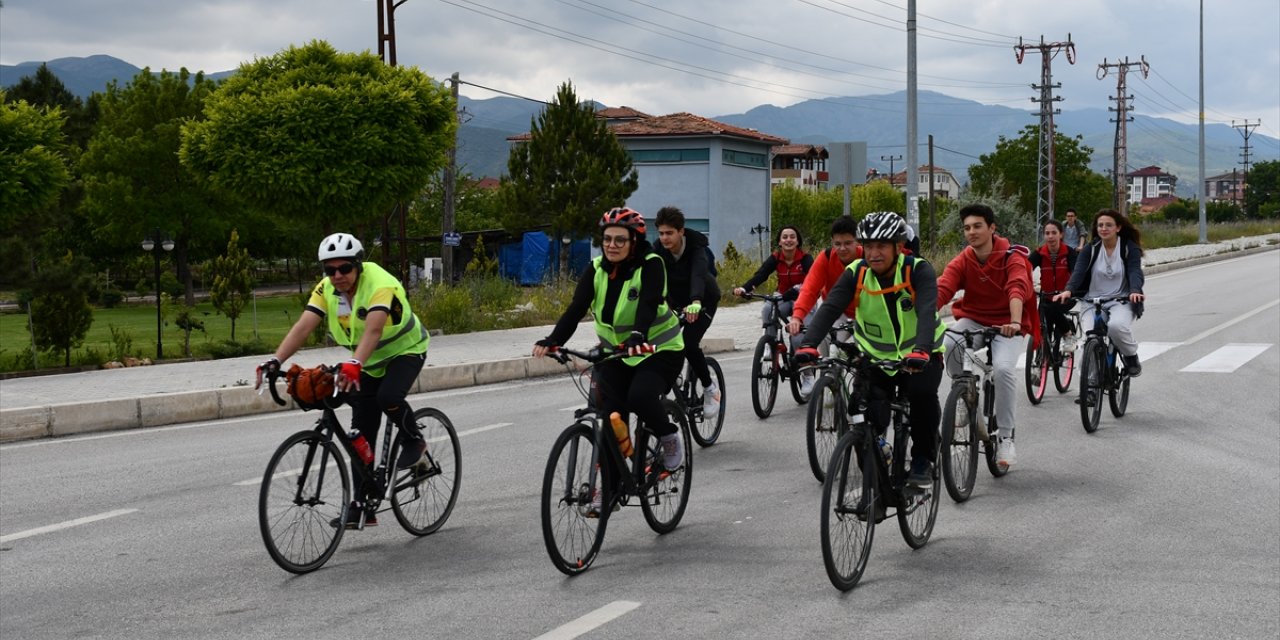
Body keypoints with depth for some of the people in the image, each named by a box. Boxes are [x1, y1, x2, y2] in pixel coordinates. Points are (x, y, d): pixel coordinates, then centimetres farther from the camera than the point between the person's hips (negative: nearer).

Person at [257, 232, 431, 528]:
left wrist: (354, 364, -64)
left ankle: (414, 440, -6)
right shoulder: (326, 289, -13)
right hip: (370, 361, 6)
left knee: (388, 397, -36)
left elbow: (373, 329, -47)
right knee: (362, 436, 1)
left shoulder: (381, 285, -32)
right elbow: (303, 326, -24)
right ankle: (362, 507, 8)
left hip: (405, 350, -6)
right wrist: (276, 360, -39)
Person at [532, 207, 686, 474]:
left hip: (658, 350, -4)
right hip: (615, 352, 4)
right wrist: (552, 341, -32)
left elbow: (648, 304, -31)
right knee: (610, 414, -10)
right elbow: (576, 308, -15)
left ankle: (670, 438, 0)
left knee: (640, 396, -29)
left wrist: (638, 337, -51)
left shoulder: (650, 265, -15)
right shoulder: (597, 269, -4)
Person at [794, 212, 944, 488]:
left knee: (922, 393, -32)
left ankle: (923, 461, -9)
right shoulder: (856, 273, -11)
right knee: (868, 418, -19)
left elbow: (927, 312, -34)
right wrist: (808, 345, -42)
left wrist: (920, 351, -53)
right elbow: (829, 308, -24)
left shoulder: (919, 271, -19)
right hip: (875, 358, 2)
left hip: (920, 358, -2)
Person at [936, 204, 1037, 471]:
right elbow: (942, 289, -20)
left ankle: (1006, 437, -15)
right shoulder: (962, 262, -5)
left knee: (1003, 368, -30)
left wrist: (1015, 322, -51)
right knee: (947, 345, -30)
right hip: (973, 320, 3)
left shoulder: (1011, 258, -14)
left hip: (1006, 326, -3)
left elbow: (1017, 289, -32)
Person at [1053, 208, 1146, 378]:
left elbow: (1135, 272, -15)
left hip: (1121, 301, -2)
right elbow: (1079, 271, -9)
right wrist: (1068, 290, -31)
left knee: (1116, 325, -35)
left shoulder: (1130, 248, 1)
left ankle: (1131, 357, -4)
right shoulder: (1091, 250, 5)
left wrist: (1135, 291, -38)